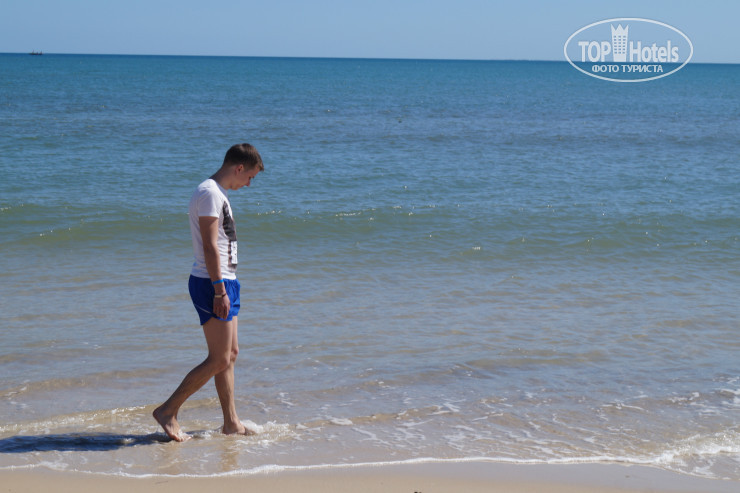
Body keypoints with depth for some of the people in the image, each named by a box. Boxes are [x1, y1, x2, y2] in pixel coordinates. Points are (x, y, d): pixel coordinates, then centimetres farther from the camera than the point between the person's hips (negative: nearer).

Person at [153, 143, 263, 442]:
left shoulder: (218, 193, 18)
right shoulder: (209, 193, -14)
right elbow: (210, 246, -20)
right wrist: (220, 291, -23)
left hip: (224, 282, 11)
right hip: (213, 284, -11)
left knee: (231, 354, 12)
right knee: (219, 360, -8)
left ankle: (231, 423, 17)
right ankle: (168, 412, -3)